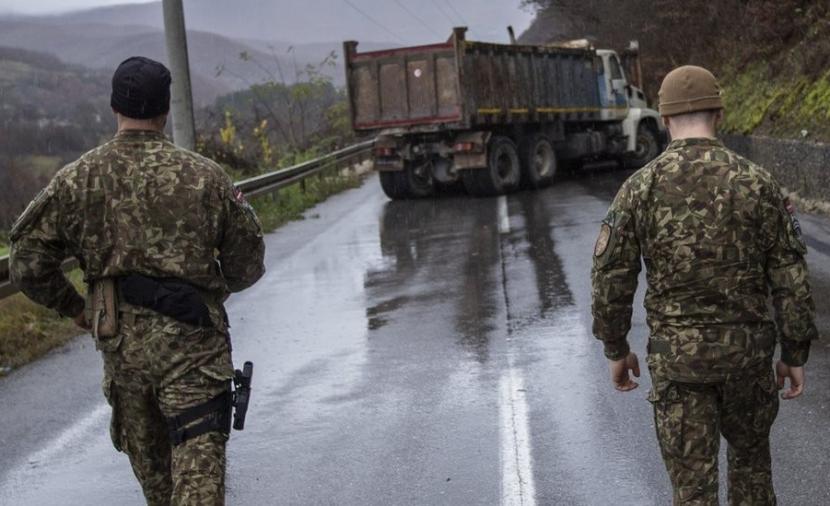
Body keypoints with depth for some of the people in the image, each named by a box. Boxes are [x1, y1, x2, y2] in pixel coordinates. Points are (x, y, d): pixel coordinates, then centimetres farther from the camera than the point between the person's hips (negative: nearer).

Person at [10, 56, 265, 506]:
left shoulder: (76, 179, -1)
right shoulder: (204, 176, -4)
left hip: (120, 341, 3)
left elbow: (27, 262, -1)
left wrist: (72, 307, 15)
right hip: (191, 342, -2)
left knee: (148, 460, 21)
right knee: (198, 467, -3)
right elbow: (247, 262, 3)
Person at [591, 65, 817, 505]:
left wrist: (615, 350, 8)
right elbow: (790, 277, -5)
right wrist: (795, 355, 6)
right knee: (750, 451, 26)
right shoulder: (757, 182, -7)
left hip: (677, 355, -1)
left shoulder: (638, 187, -9)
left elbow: (610, 277, -6)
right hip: (746, 348, 1)